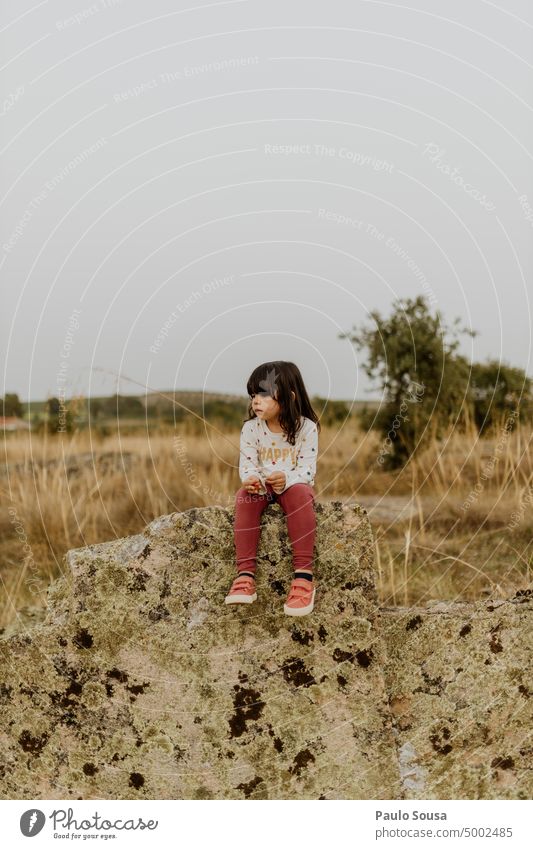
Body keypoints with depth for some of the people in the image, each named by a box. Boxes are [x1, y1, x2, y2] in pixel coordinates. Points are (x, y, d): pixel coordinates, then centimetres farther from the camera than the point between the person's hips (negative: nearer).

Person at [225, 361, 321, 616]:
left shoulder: (306, 427, -10)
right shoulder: (251, 428, -3)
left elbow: (307, 468, -14)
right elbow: (247, 463, -6)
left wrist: (287, 478, -36)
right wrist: (250, 478, -31)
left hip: (293, 484, -2)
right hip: (261, 486, 2)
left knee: (300, 494, -37)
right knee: (244, 496, -31)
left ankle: (304, 575, -39)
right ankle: (245, 574, -36)